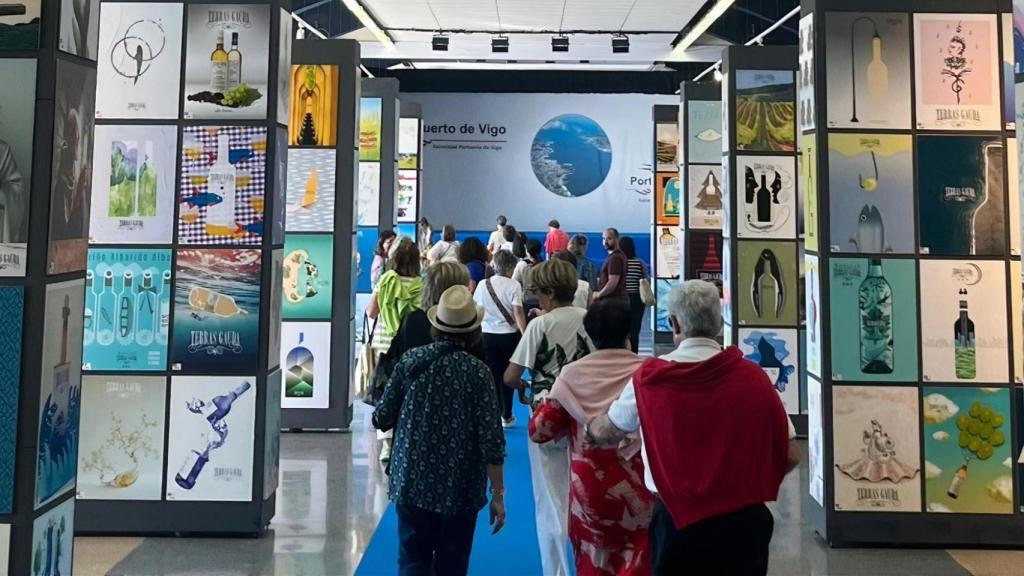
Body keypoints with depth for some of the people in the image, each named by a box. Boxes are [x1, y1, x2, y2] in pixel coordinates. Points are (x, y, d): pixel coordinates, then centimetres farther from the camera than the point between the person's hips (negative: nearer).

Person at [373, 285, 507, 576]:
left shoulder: (410, 361, -6)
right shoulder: (477, 371, -11)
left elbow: (382, 419, 0)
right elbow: (490, 440, -12)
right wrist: (498, 494, -4)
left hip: (411, 483, 2)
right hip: (459, 488, -1)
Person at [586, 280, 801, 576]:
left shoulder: (650, 377, -8)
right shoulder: (752, 376, -7)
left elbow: (605, 432, 9)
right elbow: (790, 456, -4)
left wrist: (590, 429, 31)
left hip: (676, 519, -1)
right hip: (743, 518, 1)